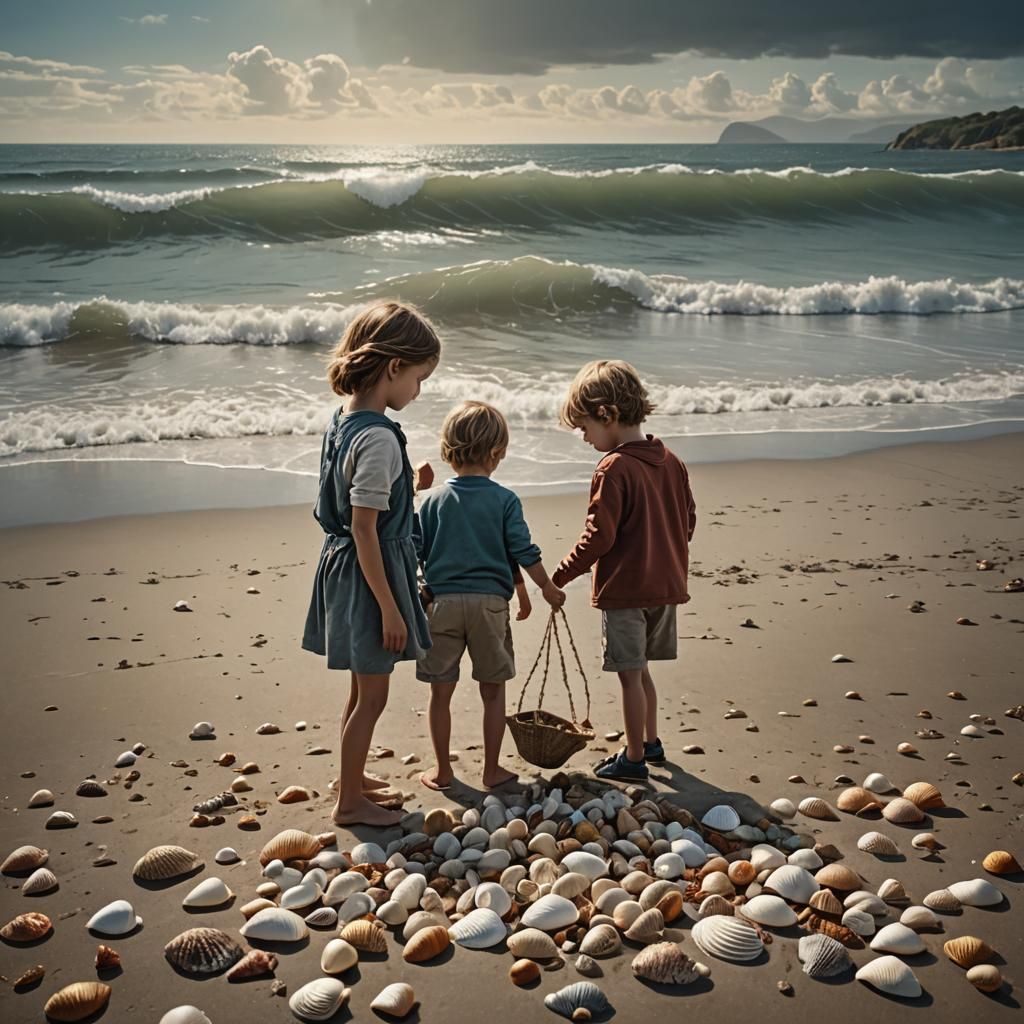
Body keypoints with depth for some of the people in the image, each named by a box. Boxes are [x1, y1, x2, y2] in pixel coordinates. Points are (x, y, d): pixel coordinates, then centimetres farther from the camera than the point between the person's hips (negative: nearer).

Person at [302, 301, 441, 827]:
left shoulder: (343, 421, 4)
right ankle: (351, 801, 20)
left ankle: (352, 778, 41)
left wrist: (407, 487, 15)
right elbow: (365, 530, -24)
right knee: (372, 695, 6)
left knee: (364, 689, 24)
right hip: (369, 574, -10)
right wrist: (389, 606, -19)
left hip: (342, 565, 10)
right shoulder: (378, 437, -24)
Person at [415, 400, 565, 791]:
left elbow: (416, 552, 5)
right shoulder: (505, 500, -3)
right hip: (490, 601, -1)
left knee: (441, 691, 10)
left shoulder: (433, 499, 2)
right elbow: (523, 551, -3)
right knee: (493, 690, 11)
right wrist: (547, 588, 10)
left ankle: (442, 770, 19)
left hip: (442, 601, 1)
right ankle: (492, 769, 18)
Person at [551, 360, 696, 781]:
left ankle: (634, 758, 12)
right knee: (640, 669, 21)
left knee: (630, 674, 3)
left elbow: (599, 535, -19)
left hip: (624, 588, -8)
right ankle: (650, 742, 33)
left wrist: (563, 573, -9)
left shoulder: (614, 469, -17)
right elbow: (687, 521, 12)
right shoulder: (671, 462, 6)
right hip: (665, 584, 8)